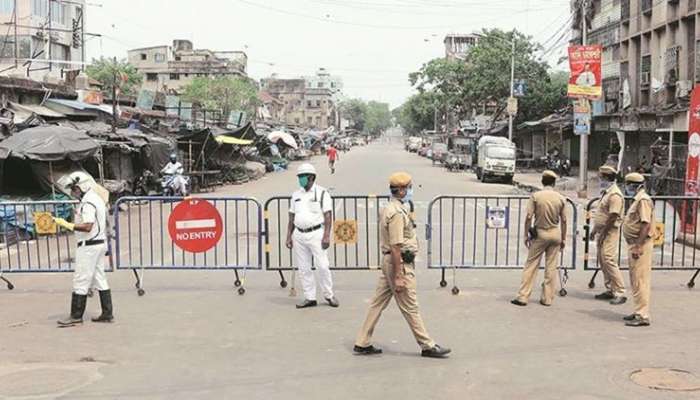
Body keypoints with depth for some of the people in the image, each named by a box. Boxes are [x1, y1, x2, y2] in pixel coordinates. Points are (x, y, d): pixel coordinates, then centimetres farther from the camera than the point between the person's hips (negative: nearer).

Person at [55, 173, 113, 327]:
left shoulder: (88, 202, -17)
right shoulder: (97, 199, 14)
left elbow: (87, 226, -26)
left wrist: (67, 225, -24)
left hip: (89, 246, -10)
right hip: (100, 244, 10)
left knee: (80, 281, -4)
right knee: (100, 279, 12)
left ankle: (76, 316, 0)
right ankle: (107, 314, 13)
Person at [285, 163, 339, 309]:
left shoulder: (321, 193, -2)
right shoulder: (296, 195, 13)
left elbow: (328, 216, -7)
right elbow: (292, 217, 17)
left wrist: (326, 236, -15)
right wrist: (289, 236, 10)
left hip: (316, 233, -5)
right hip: (299, 235, 5)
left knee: (322, 266, -5)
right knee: (303, 268, 6)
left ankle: (329, 295, 10)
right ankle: (310, 298, 14)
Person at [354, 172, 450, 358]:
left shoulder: (389, 209, 14)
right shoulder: (397, 213, -19)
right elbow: (395, 247, -22)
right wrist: (398, 277, -22)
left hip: (388, 261, 10)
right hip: (399, 263, -10)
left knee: (378, 303, 11)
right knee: (410, 308, -1)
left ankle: (362, 344, 16)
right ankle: (427, 346, 9)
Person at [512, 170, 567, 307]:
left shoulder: (535, 196, -7)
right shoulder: (561, 198, 0)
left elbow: (528, 217, -11)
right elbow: (564, 220, 2)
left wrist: (526, 235, -2)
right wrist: (563, 239, 11)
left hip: (540, 233, -2)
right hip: (555, 234, 2)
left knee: (531, 265, 2)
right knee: (551, 267, 8)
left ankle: (523, 296, 0)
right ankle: (548, 298, 12)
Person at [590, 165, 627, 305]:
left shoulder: (614, 195, -17)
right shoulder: (606, 193, 16)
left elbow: (613, 217, -21)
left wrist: (603, 234, -20)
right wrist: (595, 230, 20)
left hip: (609, 232, -10)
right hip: (602, 231, 10)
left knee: (609, 260, -14)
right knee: (602, 261, 12)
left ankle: (620, 292, -12)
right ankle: (610, 290, 19)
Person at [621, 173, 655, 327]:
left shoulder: (643, 200, -15)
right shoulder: (638, 200, 17)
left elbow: (645, 224, -22)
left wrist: (638, 247, -25)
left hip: (640, 245, -11)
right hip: (635, 245, 11)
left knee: (640, 281, -9)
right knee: (636, 280, 16)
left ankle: (642, 316, -7)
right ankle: (639, 312, 24)